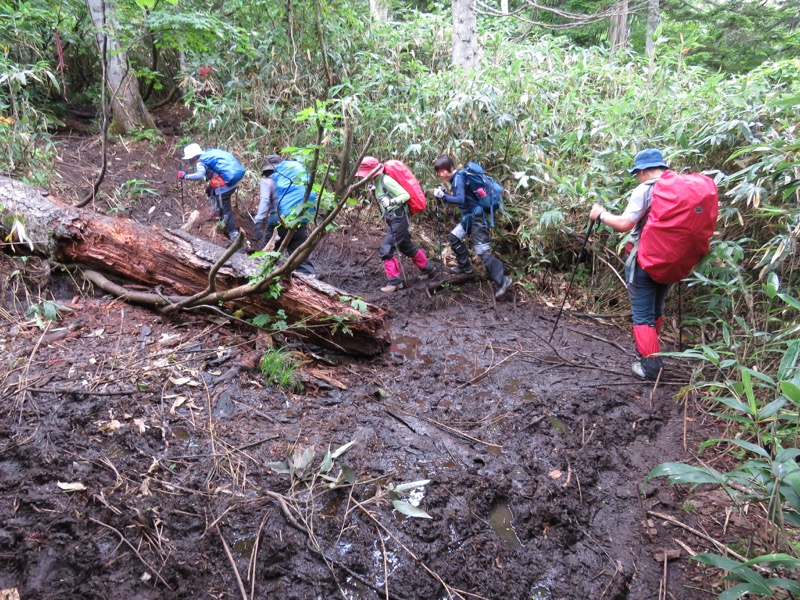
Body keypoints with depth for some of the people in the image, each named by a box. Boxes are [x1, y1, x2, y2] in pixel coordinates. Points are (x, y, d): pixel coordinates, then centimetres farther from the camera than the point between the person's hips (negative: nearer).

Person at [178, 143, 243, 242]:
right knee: (210, 189, 33)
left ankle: (234, 234, 11)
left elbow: (200, 176, -26)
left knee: (226, 211, 5)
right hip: (233, 181, 9)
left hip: (224, 187, -9)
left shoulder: (201, 162, -8)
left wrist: (185, 176, -17)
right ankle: (217, 211, 34)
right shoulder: (210, 154, 17)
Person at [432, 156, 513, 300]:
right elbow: (458, 197, 16)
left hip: (477, 216, -10)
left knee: (483, 251, -14)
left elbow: (461, 200, -27)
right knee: (453, 237, 18)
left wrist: (444, 196, -26)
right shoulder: (456, 178, 12)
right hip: (469, 215, 10)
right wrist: (444, 193, 3)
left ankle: (503, 281, -16)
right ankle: (465, 266, 29)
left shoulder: (458, 178, -17)